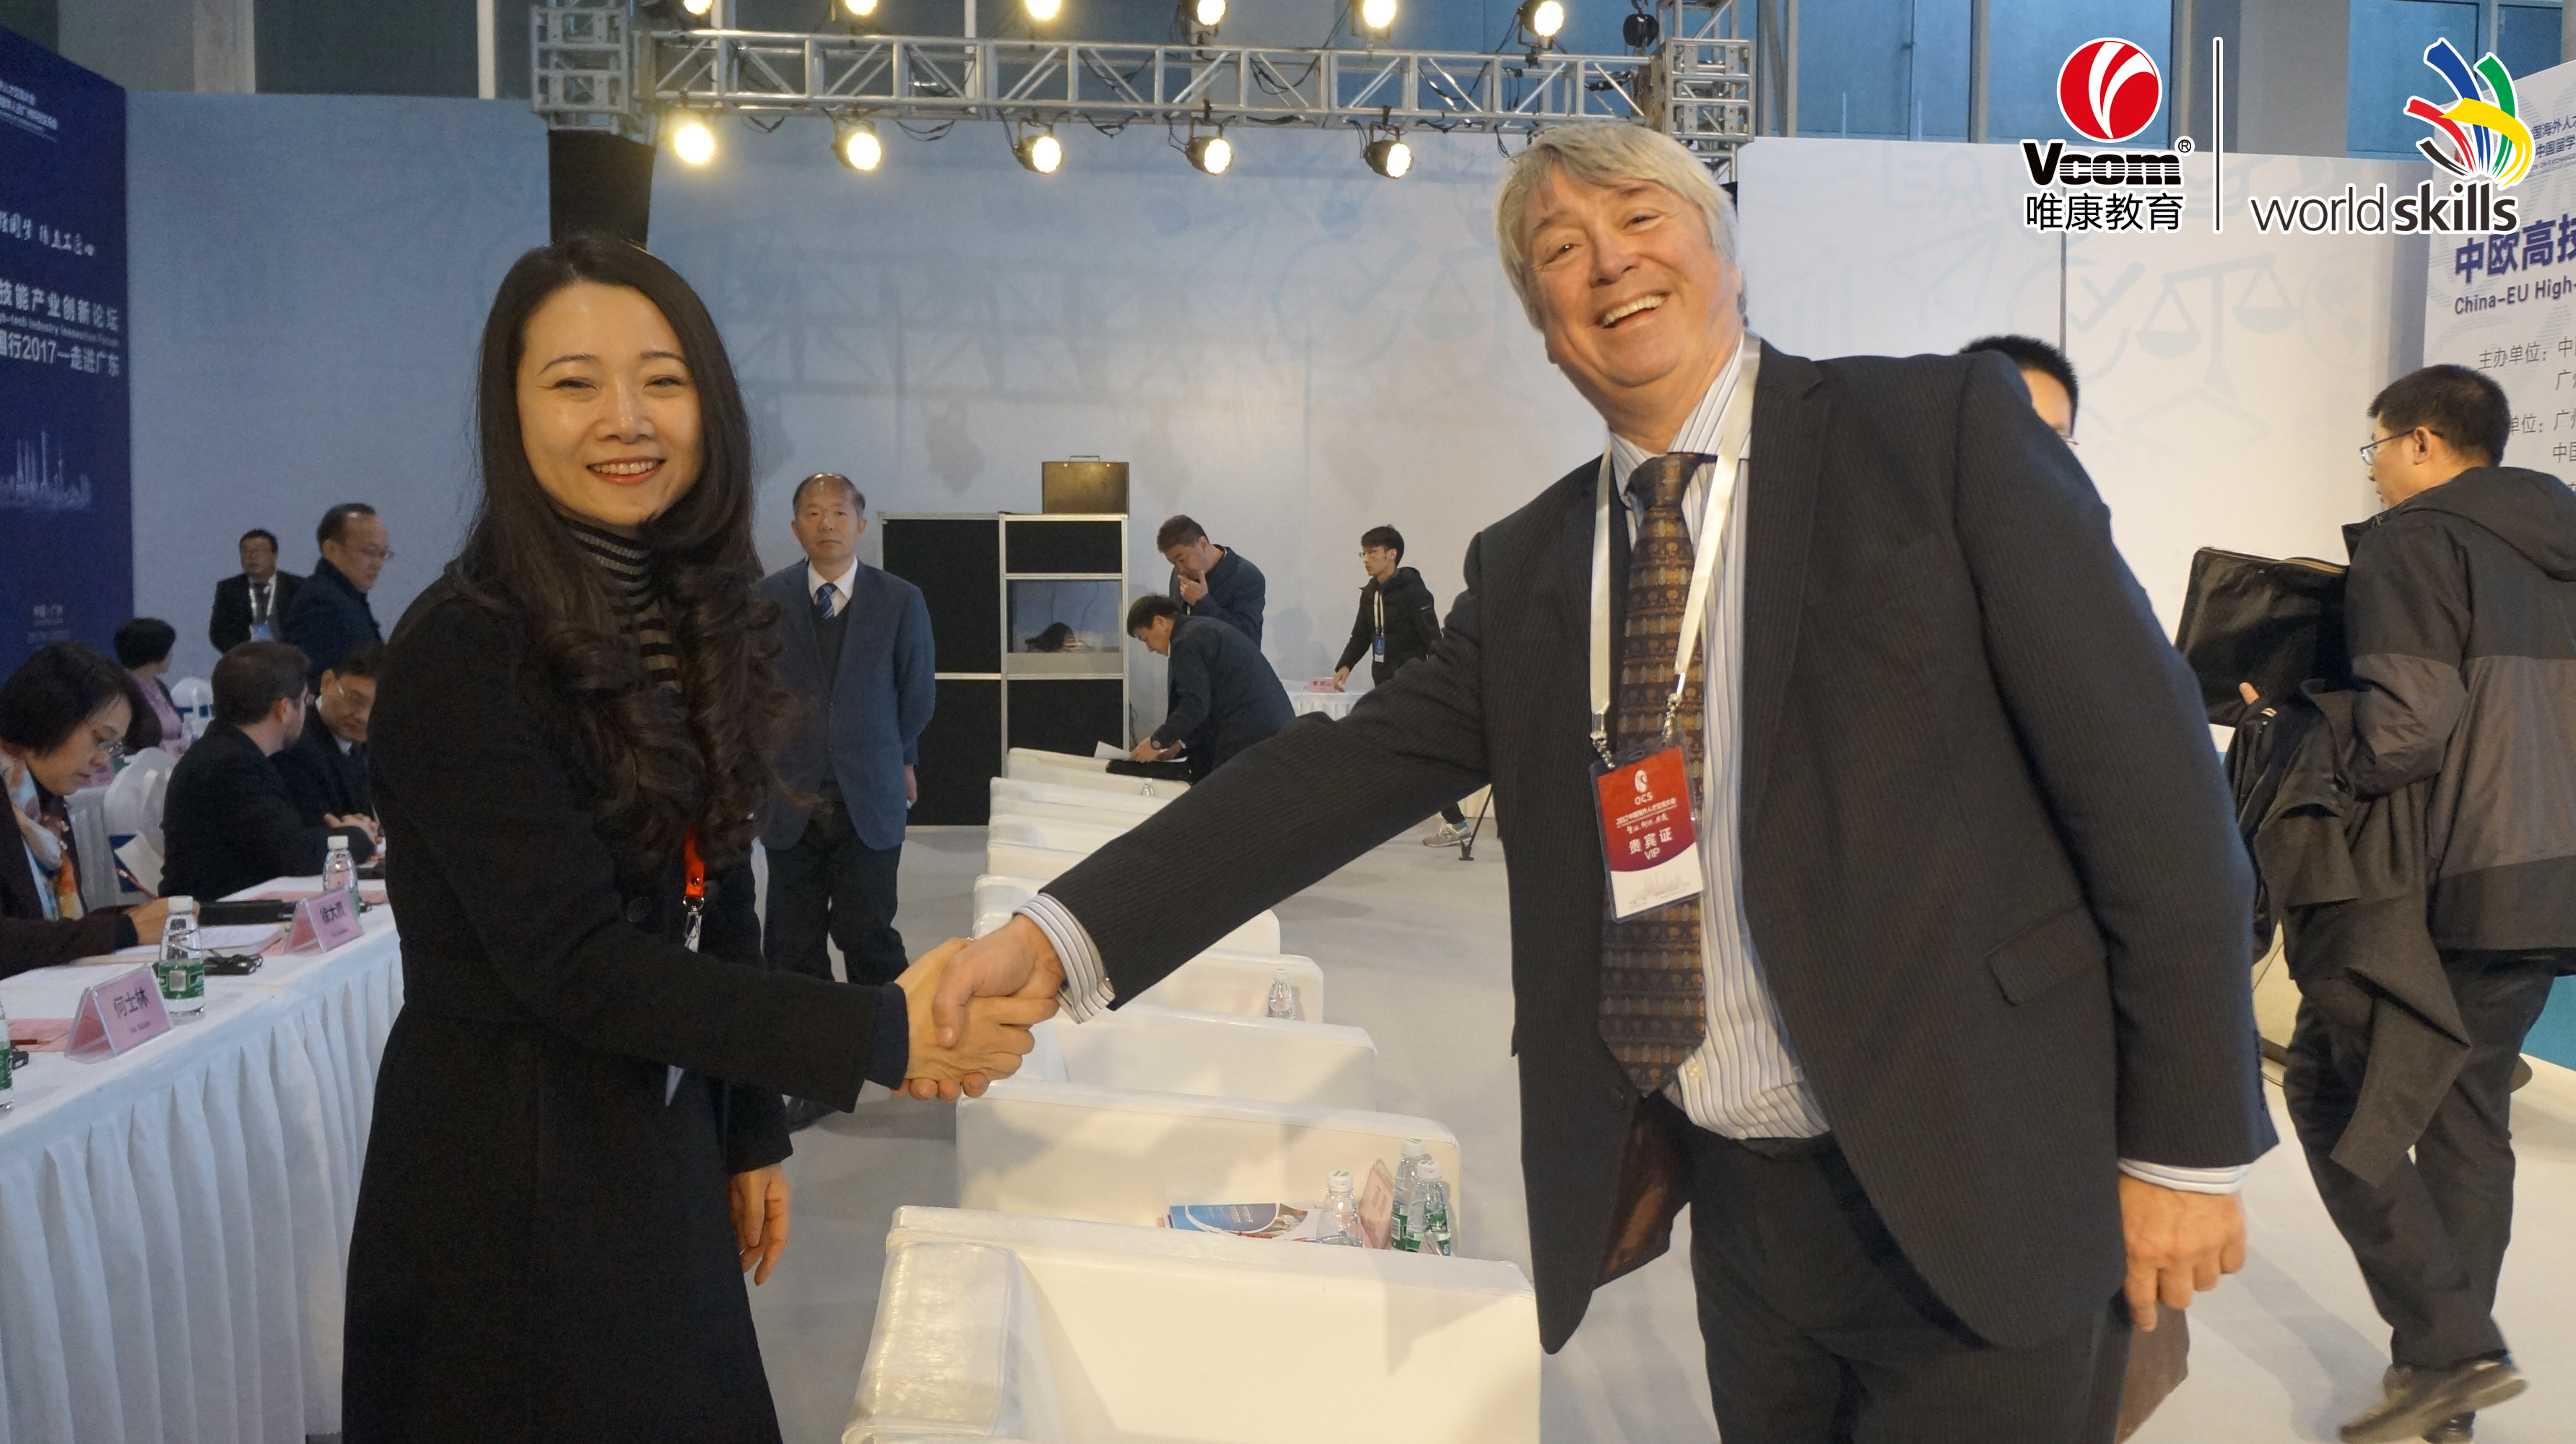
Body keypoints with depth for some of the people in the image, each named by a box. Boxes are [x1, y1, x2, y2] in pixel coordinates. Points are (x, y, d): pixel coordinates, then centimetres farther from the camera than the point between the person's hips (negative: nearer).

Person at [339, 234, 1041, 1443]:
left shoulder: (687, 619, 4)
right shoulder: (462, 654, -19)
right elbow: (572, 961, -24)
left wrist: (753, 1136, 11)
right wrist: (880, 1035, -24)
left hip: (662, 1152, 7)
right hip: (508, 1190, -7)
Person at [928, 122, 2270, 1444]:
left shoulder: (1943, 427, -6)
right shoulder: (1527, 565, 7)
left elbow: (2144, 772, -8)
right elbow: (1343, 770, 0)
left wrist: (2187, 1144, -8)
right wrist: (1061, 937, -12)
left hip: (1979, 1199, -4)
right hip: (1745, 1199, 4)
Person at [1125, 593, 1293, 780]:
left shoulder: (1187, 641, -8)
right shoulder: (1206, 629, 22)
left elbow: (1195, 705, -13)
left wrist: (1157, 742, -1)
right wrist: (1181, 743, 24)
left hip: (1248, 734, -10)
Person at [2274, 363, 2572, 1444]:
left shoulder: (2415, 540, -10)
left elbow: (2406, 726, -21)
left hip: (2437, 886, -8)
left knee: (2333, 1094, 2)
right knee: (2469, 1118, 13)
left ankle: (2447, 1344, -3)